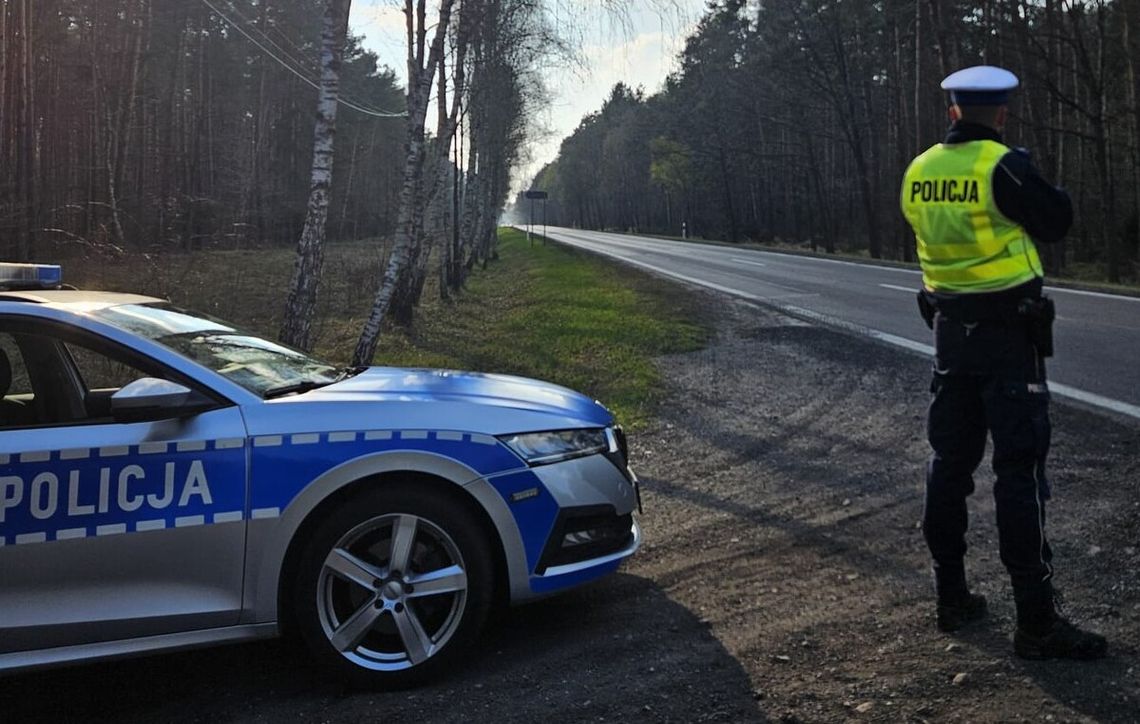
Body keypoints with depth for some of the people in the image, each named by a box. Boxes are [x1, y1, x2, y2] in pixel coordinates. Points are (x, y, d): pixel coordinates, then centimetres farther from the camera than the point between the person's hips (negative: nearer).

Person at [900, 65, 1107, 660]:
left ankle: (951, 598, 20)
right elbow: (1056, 221, -5)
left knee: (950, 460, 13)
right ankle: (1036, 621, -3)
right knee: (1019, 470, -5)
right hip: (1008, 332, -6)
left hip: (949, 330, 6)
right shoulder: (1004, 166, -16)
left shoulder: (919, 172, 3)